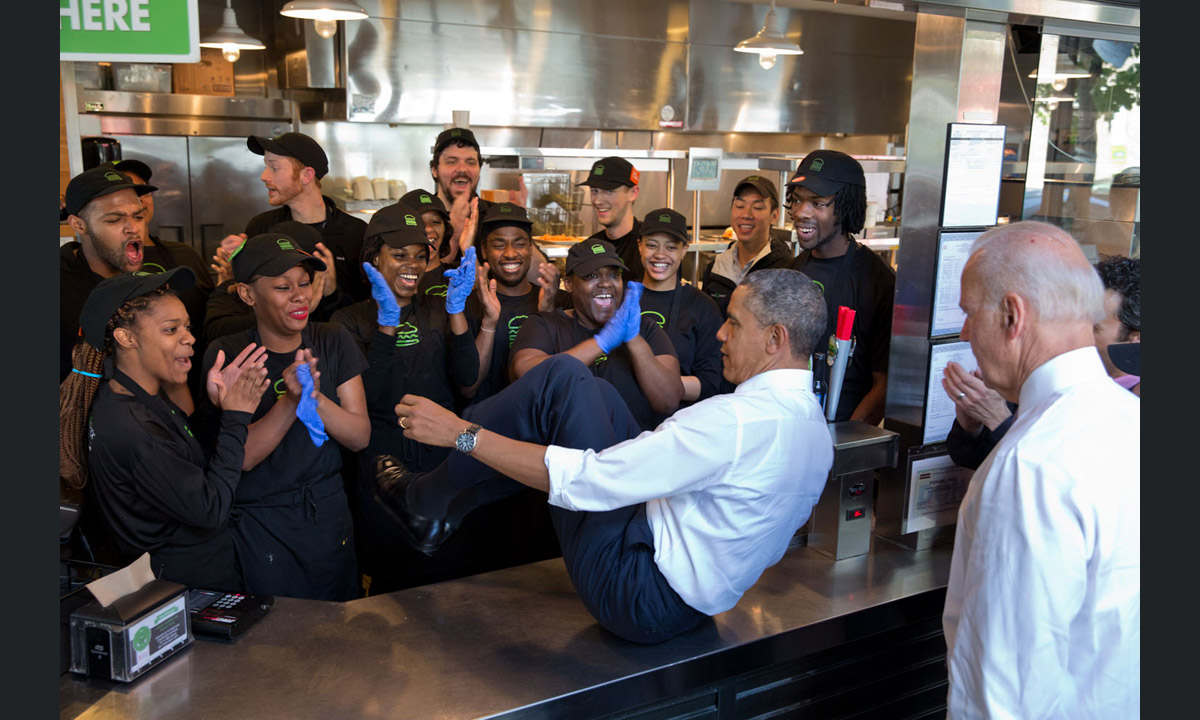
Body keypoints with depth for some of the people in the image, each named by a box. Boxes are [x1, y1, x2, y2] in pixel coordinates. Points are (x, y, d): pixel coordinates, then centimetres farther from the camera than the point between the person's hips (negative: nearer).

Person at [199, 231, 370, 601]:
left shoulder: (333, 342, -1)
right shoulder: (226, 356, -10)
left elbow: (360, 436, -6)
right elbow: (239, 457, -15)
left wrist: (315, 397, -23)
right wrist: (291, 401, -27)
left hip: (329, 515, 3)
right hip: (259, 525, -3)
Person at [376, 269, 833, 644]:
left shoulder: (736, 420, -26)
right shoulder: (815, 427, 2)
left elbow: (580, 480, -26)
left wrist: (461, 434, -18)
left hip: (637, 596, -9)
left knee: (561, 377, -11)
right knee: (594, 392, 12)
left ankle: (426, 500, 6)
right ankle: (435, 497, 15)